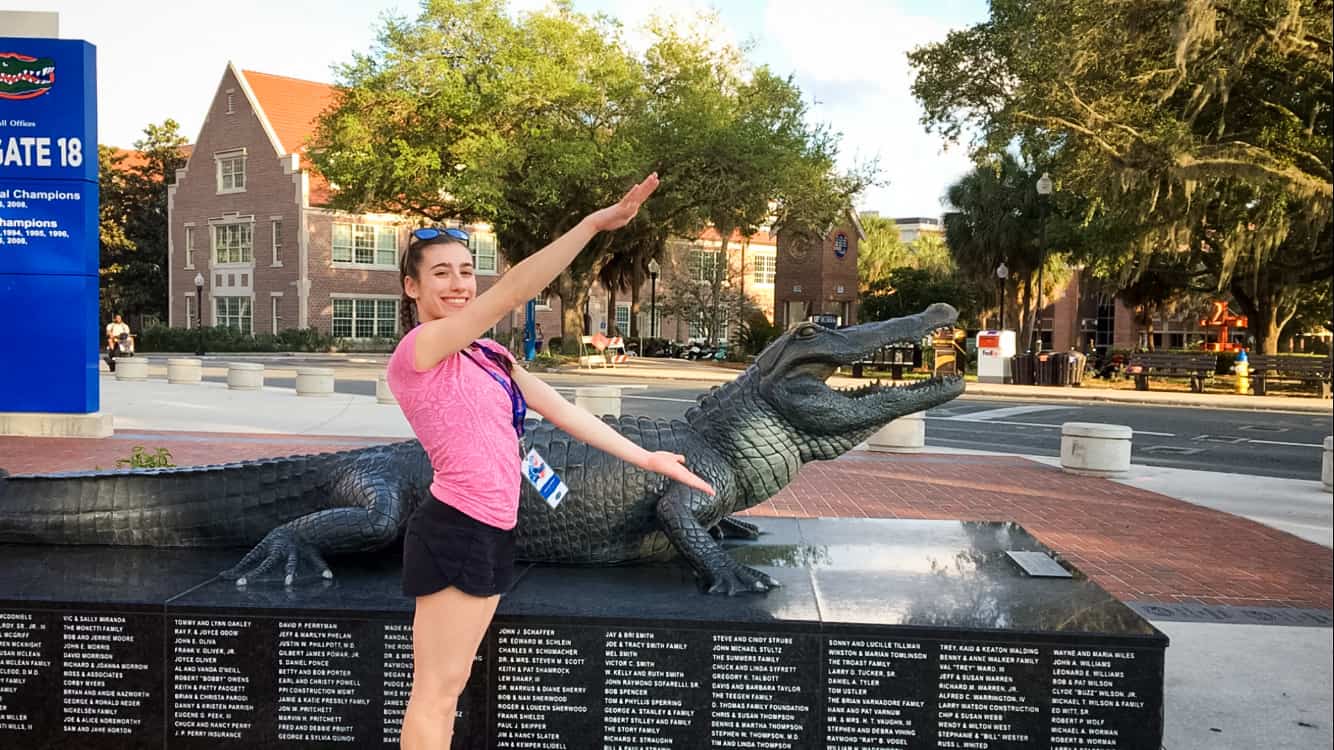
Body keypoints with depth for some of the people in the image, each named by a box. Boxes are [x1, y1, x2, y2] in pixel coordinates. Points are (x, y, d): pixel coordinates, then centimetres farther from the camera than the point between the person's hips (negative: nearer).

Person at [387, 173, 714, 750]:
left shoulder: (485, 354, 13)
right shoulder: (420, 347, -14)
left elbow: (555, 406, 12)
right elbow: (513, 292, -23)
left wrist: (644, 458, 11)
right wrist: (594, 222, -26)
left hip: (489, 532, 9)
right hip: (455, 530, -9)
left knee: (447, 688, 17)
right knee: (436, 692, 0)